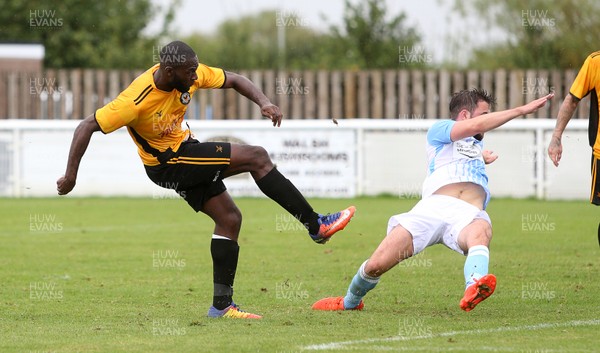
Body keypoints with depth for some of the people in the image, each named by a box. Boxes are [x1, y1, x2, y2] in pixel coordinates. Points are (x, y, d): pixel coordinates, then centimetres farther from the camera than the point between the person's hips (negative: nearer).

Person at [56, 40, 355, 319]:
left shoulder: (191, 74, -10)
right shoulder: (137, 100, -30)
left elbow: (233, 80, 3)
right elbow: (86, 127, -25)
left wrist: (263, 102, -15)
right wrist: (70, 176, -23)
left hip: (184, 149, 8)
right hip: (166, 163, -8)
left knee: (229, 219, 4)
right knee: (256, 158, -15)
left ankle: (222, 305, 11)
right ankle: (316, 224, -9)